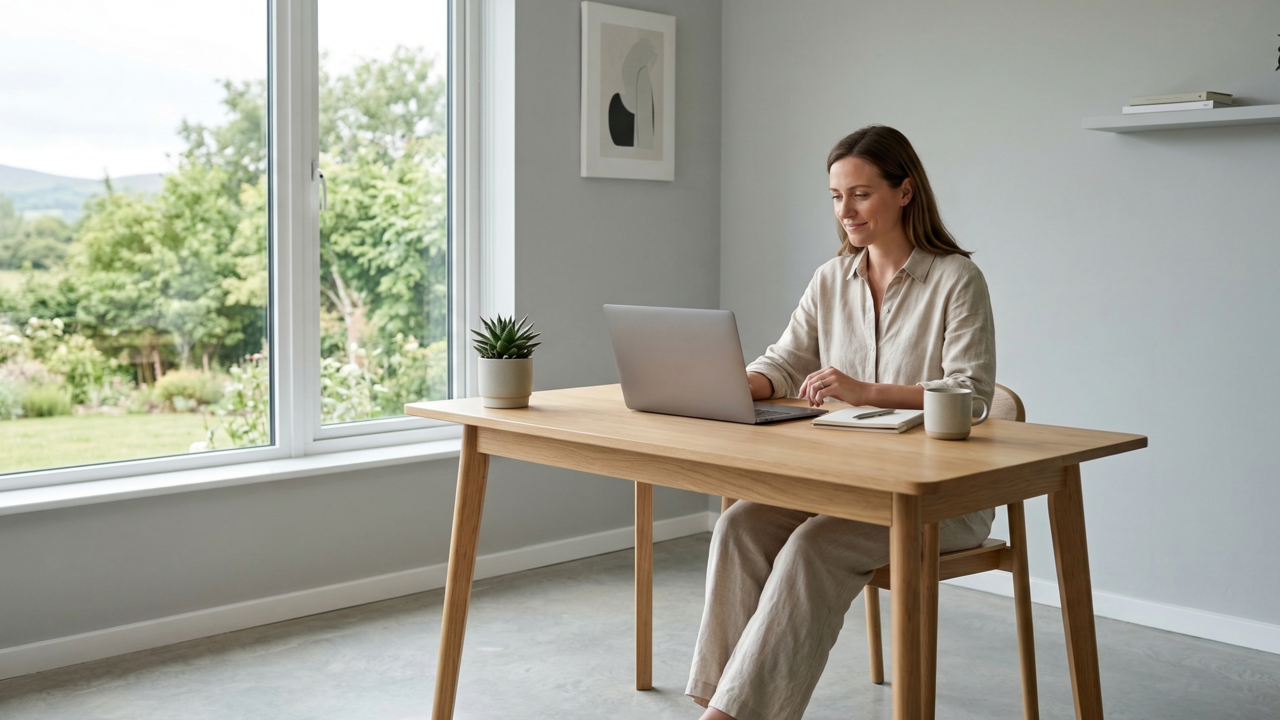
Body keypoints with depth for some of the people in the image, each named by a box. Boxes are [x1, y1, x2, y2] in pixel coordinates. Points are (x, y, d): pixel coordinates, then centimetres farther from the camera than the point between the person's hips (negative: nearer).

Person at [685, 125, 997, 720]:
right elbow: (783, 364, 10)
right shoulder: (832, 279, 12)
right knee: (741, 525, -21)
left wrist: (865, 391, -25)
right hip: (846, 476, 6)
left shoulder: (956, 279, -6)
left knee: (816, 544, -31)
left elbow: (972, 391, -15)